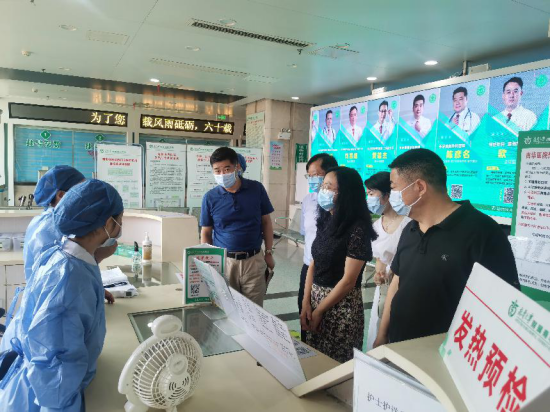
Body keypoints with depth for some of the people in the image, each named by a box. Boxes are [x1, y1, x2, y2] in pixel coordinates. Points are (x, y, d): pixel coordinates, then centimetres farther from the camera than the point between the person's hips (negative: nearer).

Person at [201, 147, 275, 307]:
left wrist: (269, 253, 3)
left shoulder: (256, 189, -2)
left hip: (253, 260, 0)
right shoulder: (210, 198, -3)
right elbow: (206, 233, 4)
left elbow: (266, 222, 5)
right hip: (223, 261, 0)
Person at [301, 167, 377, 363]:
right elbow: (314, 264, 7)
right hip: (315, 296, 7)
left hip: (342, 304, -6)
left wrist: (318, 311, -10)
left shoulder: (358, 229, -17)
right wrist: (306, 303, -2)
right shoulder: (325, 221, 4)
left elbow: (348, 280, -17)